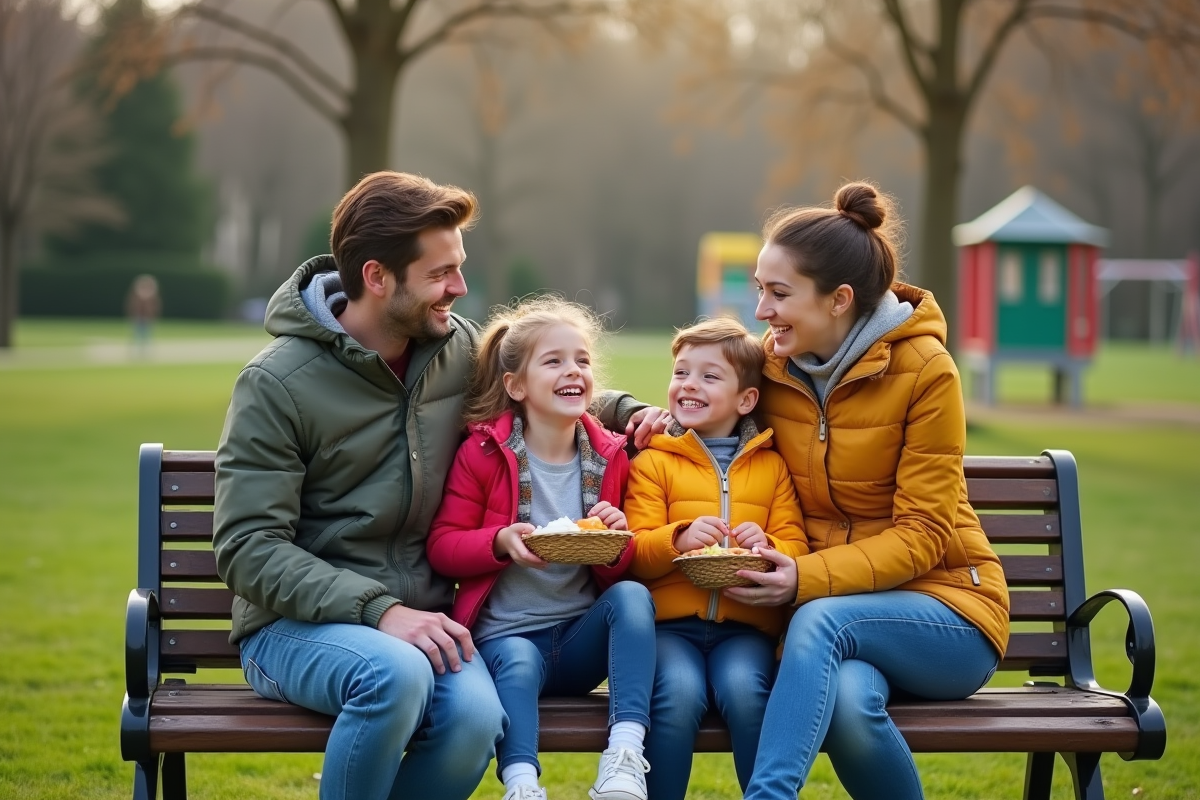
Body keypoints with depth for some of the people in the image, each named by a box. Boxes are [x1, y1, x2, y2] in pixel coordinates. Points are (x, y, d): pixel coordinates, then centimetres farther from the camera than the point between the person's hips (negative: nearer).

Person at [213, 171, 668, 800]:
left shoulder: (462, 349, 7)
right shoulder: (276, 384, -9)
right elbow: (249, 548, -14)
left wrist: (627, 409, 9)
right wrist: (379, 611, -25)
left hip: (419, 621, 4)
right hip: (296, 625, -4)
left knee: (476, 714, -30)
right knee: (397, 674, -37)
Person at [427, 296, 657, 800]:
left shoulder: (610, 457, 6)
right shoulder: (482, 453, -2)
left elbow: (617, 575, 11)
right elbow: (442, 547, -5)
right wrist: (501, 542, -23)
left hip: (581, 637, 3)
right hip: (504, 633, -3)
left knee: (632, 595, -27)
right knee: (518, 662, -36)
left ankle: (625, 757, -34)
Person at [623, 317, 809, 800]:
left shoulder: (772, 467, 16)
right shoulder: (653, 462, 11)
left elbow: (795, 547, 8)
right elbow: (634, 555, 2)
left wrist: (768, 548, -14)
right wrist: (677, 539, -18)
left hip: (745, 624, 1)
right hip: (669, 621, -1)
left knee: (745, 691, -30)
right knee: (679, 693, -31)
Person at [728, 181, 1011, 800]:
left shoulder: (924, 369, -10)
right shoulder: (773, 363, 4)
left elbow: (922, 535, -13)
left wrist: (808, 579, -26)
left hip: (944, 607, -3)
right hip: (828, 607, 3)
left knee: (824, 617, -36)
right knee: (848, 697, -34)